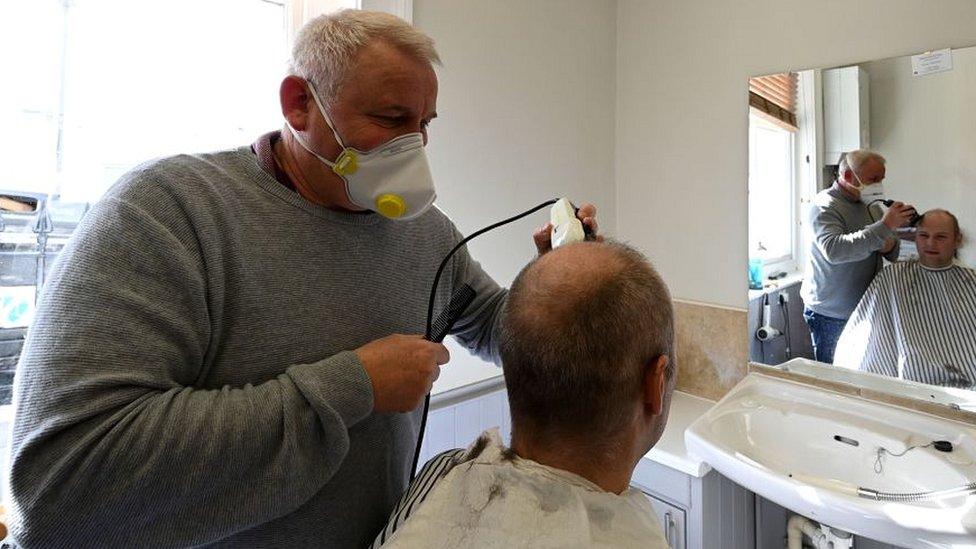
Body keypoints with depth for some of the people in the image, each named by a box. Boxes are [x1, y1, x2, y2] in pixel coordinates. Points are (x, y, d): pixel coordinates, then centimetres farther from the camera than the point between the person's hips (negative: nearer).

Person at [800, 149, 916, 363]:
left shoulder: (870, 204, 12)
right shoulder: (825, 205, -13)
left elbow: (893, 255, 21)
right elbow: (834, 250, -31)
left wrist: (890, 246, -3)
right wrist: (884, 226, -31)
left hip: (865, 309, 7)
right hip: (832, 314, -7)